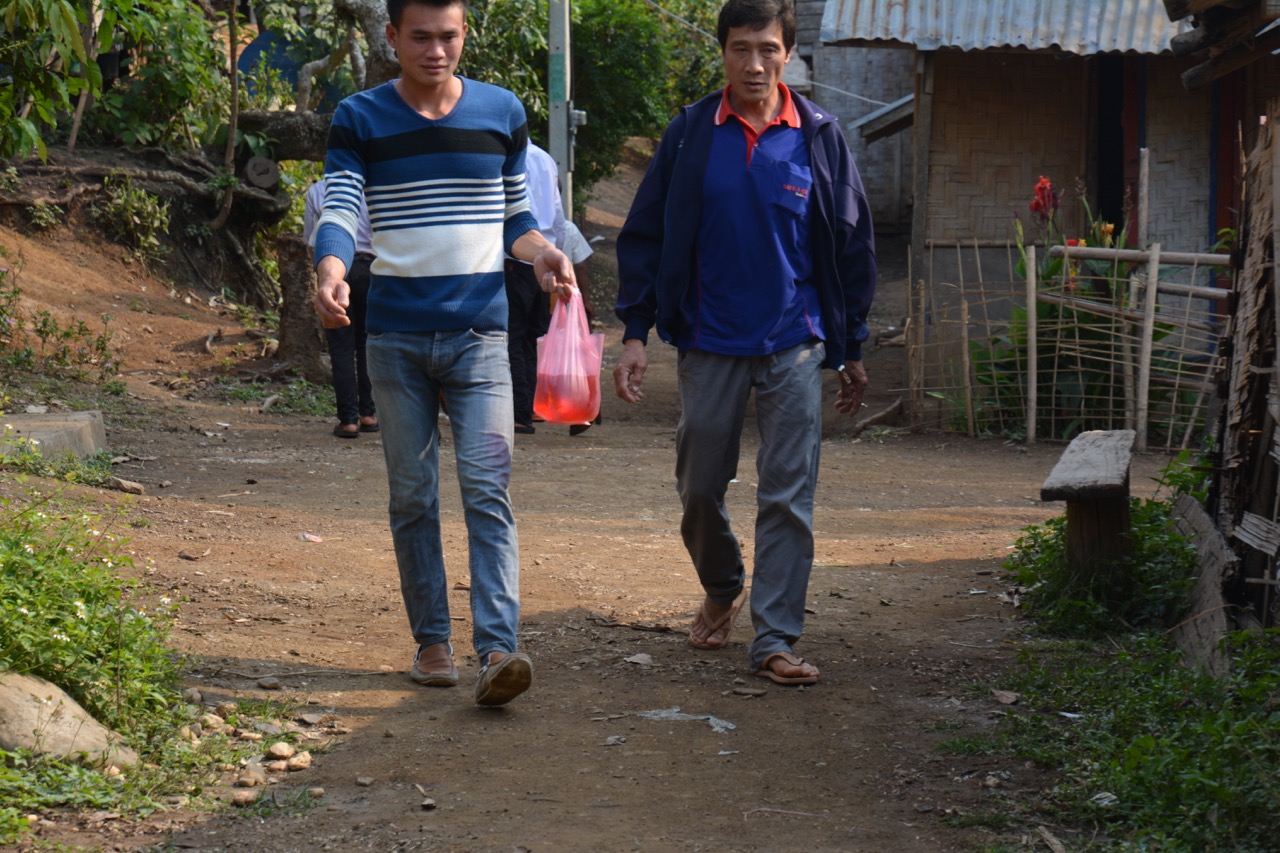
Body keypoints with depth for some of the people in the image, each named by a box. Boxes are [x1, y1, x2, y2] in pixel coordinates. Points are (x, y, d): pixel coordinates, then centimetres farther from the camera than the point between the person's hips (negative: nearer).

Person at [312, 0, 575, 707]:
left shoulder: (502, 113, 7)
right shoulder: (359, 120, 2)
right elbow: (339, 212, -9)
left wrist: (543, 252, -6)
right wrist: (331, 273, -31)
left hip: (479, 329, 0)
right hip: (396, 335, 0)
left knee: (487, 488, -11)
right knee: (412, 496, 6)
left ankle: (497, 648, -17)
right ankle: (431, 640, 17)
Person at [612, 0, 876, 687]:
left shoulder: (819, 137, 0)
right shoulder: (690, 135, 0)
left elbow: (852, 246, 7)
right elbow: (645, 236, 4)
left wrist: (852, 348, 8)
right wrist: (634, 332, -3)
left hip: (795, 346, -1)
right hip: (710, 344, 1)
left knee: (788, 495, -4)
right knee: (699, 486, 11)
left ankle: (775, 641, 1)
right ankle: (722, 588, 38)